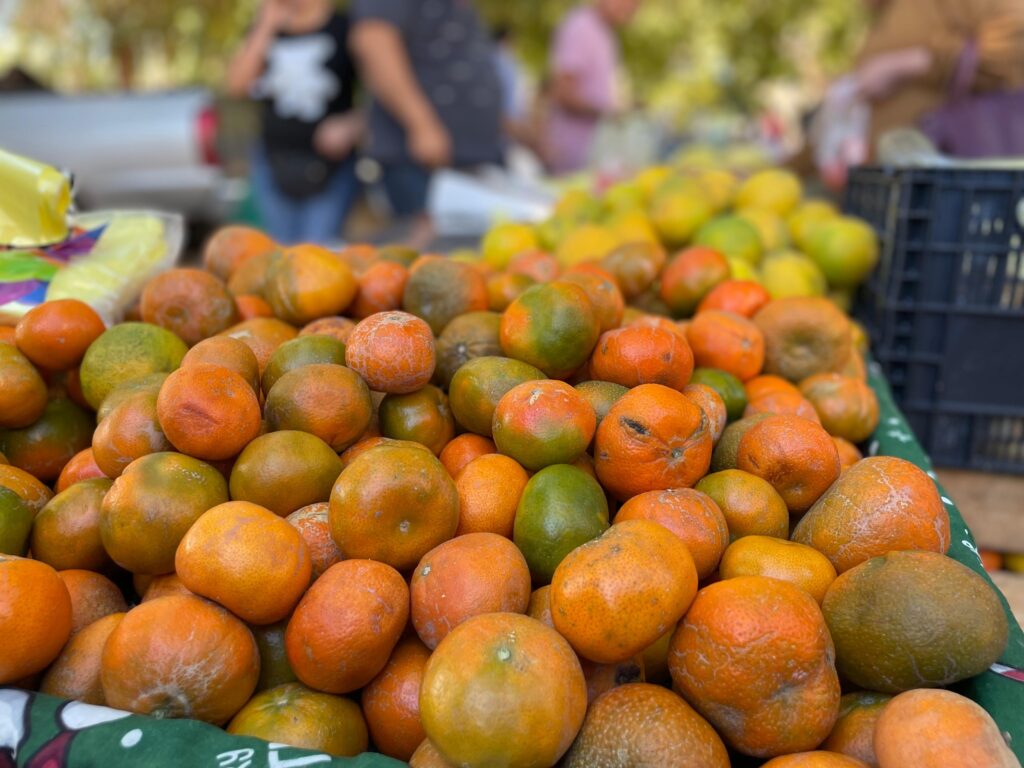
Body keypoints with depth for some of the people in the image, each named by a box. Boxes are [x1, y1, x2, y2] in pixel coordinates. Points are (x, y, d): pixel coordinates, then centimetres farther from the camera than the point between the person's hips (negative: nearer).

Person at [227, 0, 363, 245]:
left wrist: (350, 127, -20)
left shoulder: (345, 29, -2)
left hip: (330, 163, -4)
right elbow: (237, 85, 0)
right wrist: (267, 27, -4)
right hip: (274, 165, 4)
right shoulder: (268, 27, 11)